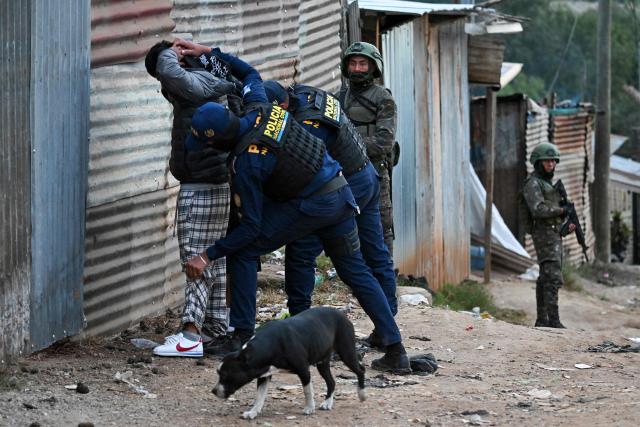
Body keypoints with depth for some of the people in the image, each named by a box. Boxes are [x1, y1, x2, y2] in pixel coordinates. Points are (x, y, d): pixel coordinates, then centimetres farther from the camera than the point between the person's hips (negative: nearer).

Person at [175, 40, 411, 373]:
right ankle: (396, 351, 11)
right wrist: (210, 53, 20)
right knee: (356, 272, 15)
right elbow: (250, 73, 23)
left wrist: (208, 255, -10)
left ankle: (242, 336, 0)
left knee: (242, 253, 1)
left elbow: (251, 227, -15)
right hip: (341, 195, 8)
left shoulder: (246, 163, -21)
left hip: (308, 207, -8)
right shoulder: (258, 109, -2)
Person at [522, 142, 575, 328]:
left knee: (545, 278, 10)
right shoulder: (533, 184, -9)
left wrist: (566, 226, 8)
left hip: (555, 234, 10)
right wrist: (561, 210, -15)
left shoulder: (549, 183, 20)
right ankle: (553, 320, -21)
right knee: (553, 277, -16)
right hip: (544, 235, -10)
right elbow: (538, 210, -22)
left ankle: (542, 319, 13)